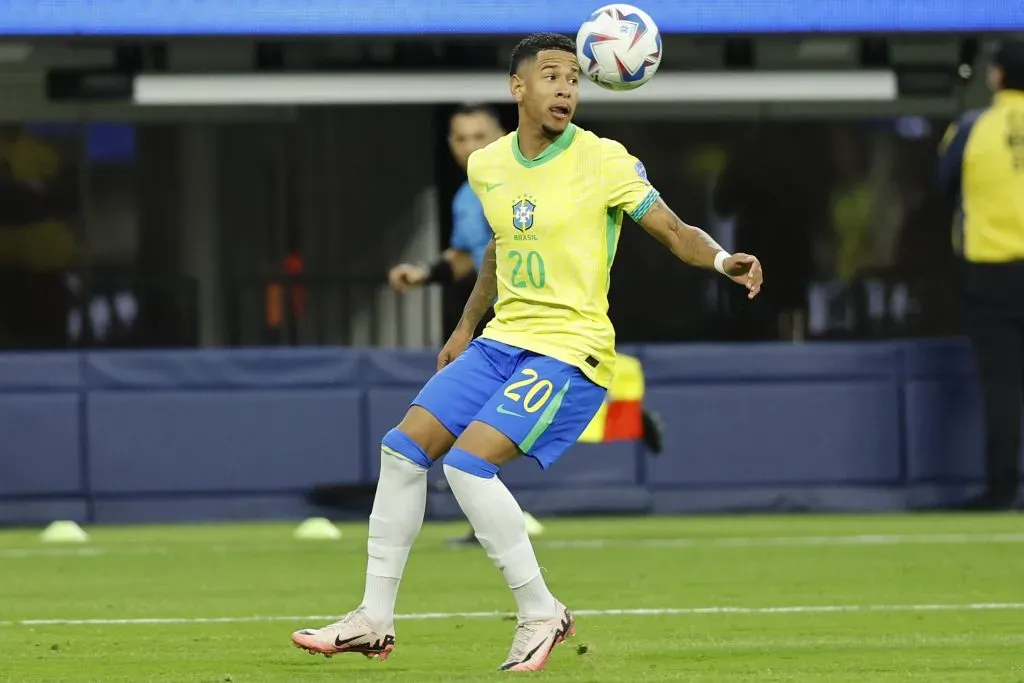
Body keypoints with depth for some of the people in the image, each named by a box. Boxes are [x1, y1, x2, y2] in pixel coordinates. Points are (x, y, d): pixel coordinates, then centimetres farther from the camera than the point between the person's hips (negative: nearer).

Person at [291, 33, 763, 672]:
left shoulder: (603, 161, -11)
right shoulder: (488, 166, 8)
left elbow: (674, 231, -12)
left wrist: (722, 259, -32)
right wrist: (466, 326, 31)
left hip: (571, 349, -7)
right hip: (502, 339, 7)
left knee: (468, 462, -21)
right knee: (404, 448, 1)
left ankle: (541, 613, -8)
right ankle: (375, 620, 11)